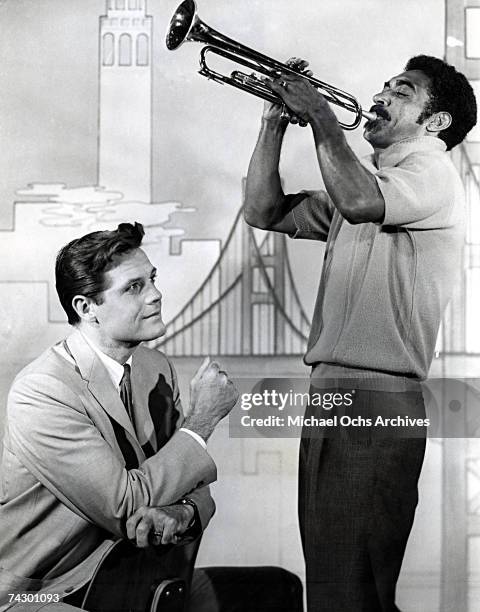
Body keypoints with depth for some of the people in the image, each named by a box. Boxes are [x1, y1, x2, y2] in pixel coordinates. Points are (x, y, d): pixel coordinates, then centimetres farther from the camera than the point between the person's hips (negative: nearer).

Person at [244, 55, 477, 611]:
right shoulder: (367, 176, 23)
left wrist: (320, 114, -11)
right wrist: (276, 122, 11)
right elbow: (264, 212, 21)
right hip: (328, 395, 9)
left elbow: (359, 201, -25)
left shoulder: (431, 169, -3)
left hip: (378, 403, -9)